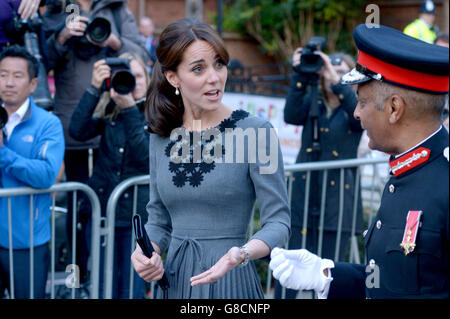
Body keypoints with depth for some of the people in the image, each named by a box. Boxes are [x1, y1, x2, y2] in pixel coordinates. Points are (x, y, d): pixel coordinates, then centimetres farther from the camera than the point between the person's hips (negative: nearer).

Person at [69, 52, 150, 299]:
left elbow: (146, 155, -17)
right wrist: (94, 88, -16)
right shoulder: (108, 111, 5)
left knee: (131, 292, 6)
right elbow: (77, 131, -11)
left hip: (137, 214, -2)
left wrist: (129, 109, -22)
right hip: (103, 209, 3)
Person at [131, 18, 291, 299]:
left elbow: (278, 222, -12)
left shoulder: (255, 131, -11)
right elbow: (159, 219, 12)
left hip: (231, 280, -4)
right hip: (174, 278, 5)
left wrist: (242, 254, -29)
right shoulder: (161, 136, 4)